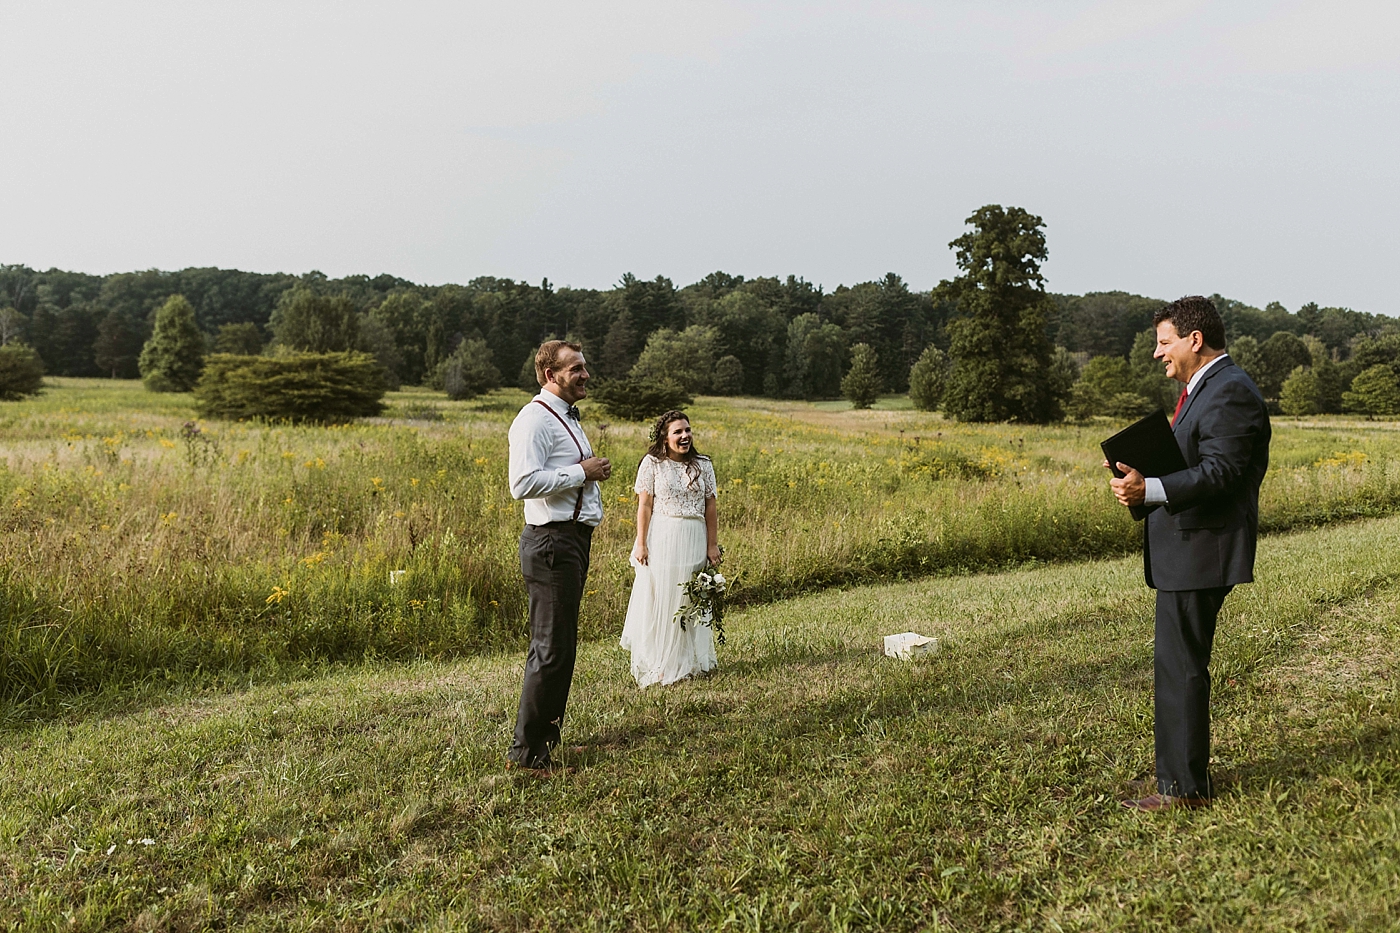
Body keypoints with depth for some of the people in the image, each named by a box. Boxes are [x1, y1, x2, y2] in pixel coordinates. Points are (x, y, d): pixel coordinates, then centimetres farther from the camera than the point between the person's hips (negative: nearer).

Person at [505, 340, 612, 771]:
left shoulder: (568, 418, 20)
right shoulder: (535, 419, -13)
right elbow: (524, 483, -25)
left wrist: (594, 472, 15)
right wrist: (581, 472, -18)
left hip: (575, 538, 11)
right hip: (552, 541, -11)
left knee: (560, 647, 17)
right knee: (552, 649, -7)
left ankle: (547, 736, 29)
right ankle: (527, 749, 4)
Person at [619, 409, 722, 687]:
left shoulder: (703, 465, 6)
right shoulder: (652, 463, -2)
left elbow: (710, 509, 7)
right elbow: (644, 506, -4)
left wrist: (712, 545, 5)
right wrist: (641, 544, -8)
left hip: (694, 542, 3)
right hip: (661, 540, -3)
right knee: (658, 601, 2)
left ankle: (687, 662, 23)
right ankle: (656, 665, 15)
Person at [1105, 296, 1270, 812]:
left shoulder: (1230, 392, -15)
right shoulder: (1204, 388, 19)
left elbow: (1220, 473, -25)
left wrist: (1150, 490, -35)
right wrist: (1143, 468, 8)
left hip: (1200, 550, -11)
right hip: (1185, 551, 11)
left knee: (1181, 666, -5)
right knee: (1174, 664, 17)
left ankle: (1185, 787, 6)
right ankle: (1180, 774, 28)